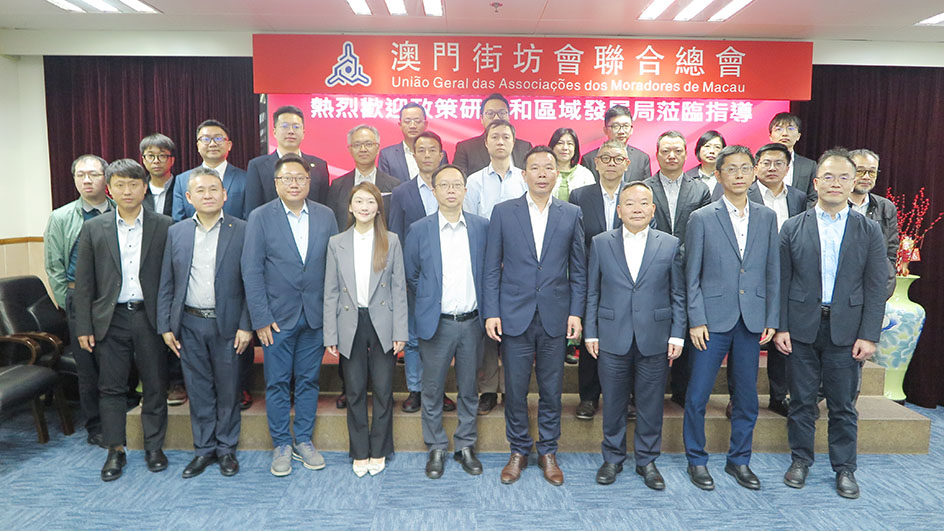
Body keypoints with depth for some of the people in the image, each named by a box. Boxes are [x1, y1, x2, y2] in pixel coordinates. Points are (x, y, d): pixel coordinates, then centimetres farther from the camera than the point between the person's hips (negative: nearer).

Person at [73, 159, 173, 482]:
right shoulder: (94, 229, 5)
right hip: (110, 320, 1)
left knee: (155, 386, 7)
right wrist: (83, 327, 1)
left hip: (150, 318, -1)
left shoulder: (164, 226, 1)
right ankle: (115, 451, 22)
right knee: (111, 387, 8)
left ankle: (154, 446, 22)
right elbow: (83, 282, 5)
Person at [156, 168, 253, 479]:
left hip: (227, 324, -2)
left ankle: (226, 448, 24)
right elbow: (166, 284, 9)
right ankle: (203, 449, 26)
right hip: (189, 324, 3)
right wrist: (165, 326, 4)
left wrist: (246, 325, -10)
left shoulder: (241, 231, -3)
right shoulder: (176, 232, 7)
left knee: (228, 389, 8)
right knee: (198, 390, 11)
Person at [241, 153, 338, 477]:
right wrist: (261, 318, -10)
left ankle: (304, 441, 26)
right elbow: (251, 271, -5)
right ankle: (281, 446, 22)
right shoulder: (260, 217, -3)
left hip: (316, 316, 2)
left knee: (308, 380, 12)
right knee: (278, 383, 6)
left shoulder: (326, 216, 3)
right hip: (278, 316, -2)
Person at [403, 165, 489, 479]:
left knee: (469, 391, 12)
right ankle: (436, 449, 25)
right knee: (432, 391, 9)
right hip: (436, 323, -1)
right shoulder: (419, 230, -2)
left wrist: (484, 309, 6)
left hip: (472, 322, 1)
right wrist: (430, 300, 8)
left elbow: (489, 270, 10)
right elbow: (410, 275, 7)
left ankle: (465, 446, 29)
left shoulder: (482, 227, 1)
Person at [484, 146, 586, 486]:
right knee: (515, 390, 7)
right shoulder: (503, 212, 3)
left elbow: (579, 270, 7)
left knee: (551, 391, 10)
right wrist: (491, 312, -4)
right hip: (514, 316, 0)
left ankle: (548, 452, 27)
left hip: (555, 317, 1)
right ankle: (518, 451, 26)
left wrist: (576, 312, 0)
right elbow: (492, 268, 2)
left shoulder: (571, 215, 5)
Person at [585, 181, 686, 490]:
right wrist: (590, 333, 1)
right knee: (613, 403, 10)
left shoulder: (671, 245, 3)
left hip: (655, 340, 0)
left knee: (651, 405, 10)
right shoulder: (600, 243, 3)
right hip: (612, 339, 0)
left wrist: (677, 335, -1)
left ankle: (647, 461, 28)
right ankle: (612, 459, 29)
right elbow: (592, 293, 5)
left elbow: (678, 295, 5)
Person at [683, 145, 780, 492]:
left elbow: (772, 273, 9)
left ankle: (739, 461, 28)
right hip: (713, 319, -3)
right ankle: (696, 460, 19)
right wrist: (696, 321, -8)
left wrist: (772, 319, 4)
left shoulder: (767, 218, 9)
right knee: (697, 397, 1)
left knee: (747, 397, 11)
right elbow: (692, 276, -2)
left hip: (752, 320, 3)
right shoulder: (702, 218, -2)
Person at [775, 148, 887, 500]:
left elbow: (875, 288, 0)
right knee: (801, 401, 10)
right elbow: (782, 282, 1)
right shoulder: (793, 228, 2)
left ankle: (844, 468, 25)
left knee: (843, 404, 9)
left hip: (846, 330, 0)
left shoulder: (869, 231, 3)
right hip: (801, 329, 0)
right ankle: (800, 460, 26)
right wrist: (780, 327, -5)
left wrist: (869, 335, -6)